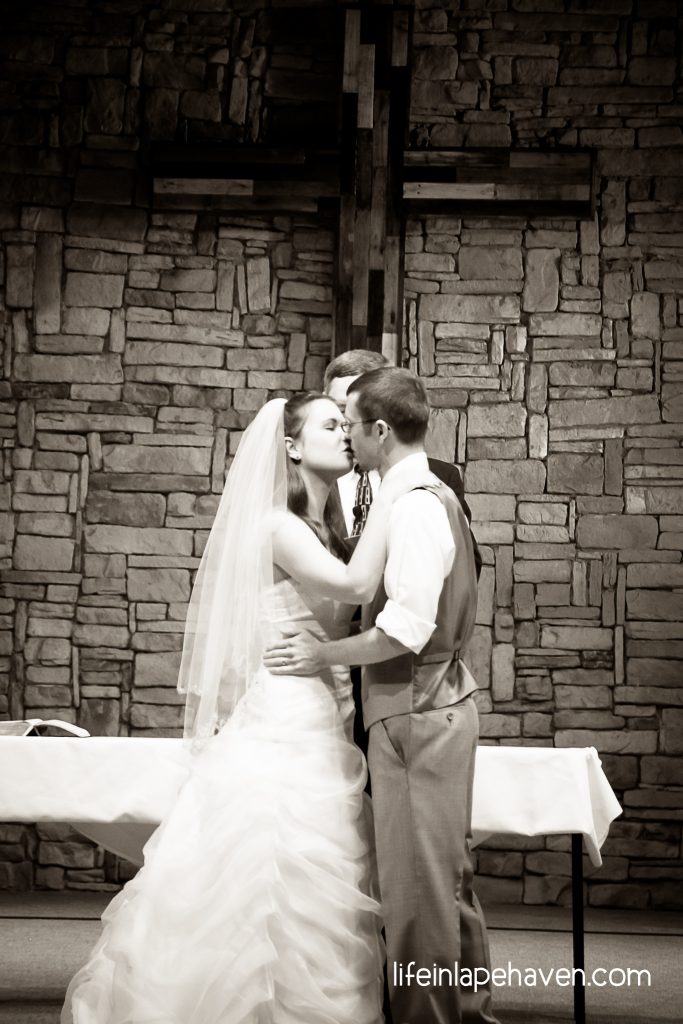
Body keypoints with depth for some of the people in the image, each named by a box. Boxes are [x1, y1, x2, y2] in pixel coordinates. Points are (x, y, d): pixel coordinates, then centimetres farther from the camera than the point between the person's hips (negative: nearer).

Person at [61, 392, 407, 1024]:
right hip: (283, 732, -8)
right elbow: (357, 585, -25)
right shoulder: (279, 526, -10)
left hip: (323, 735, 8)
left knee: (315, 904, 9)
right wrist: (392, 487, -17)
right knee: (277, 893, -5)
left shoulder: (328, 531, 16)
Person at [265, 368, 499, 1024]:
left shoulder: (414, 506, -18)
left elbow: (406, 628, -24)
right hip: (434, 703, 11)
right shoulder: (431, 496, 14)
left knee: (417, 885, -3)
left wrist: (325, 655, -13)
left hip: (416, 715, -11)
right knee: (447, 881, 18)